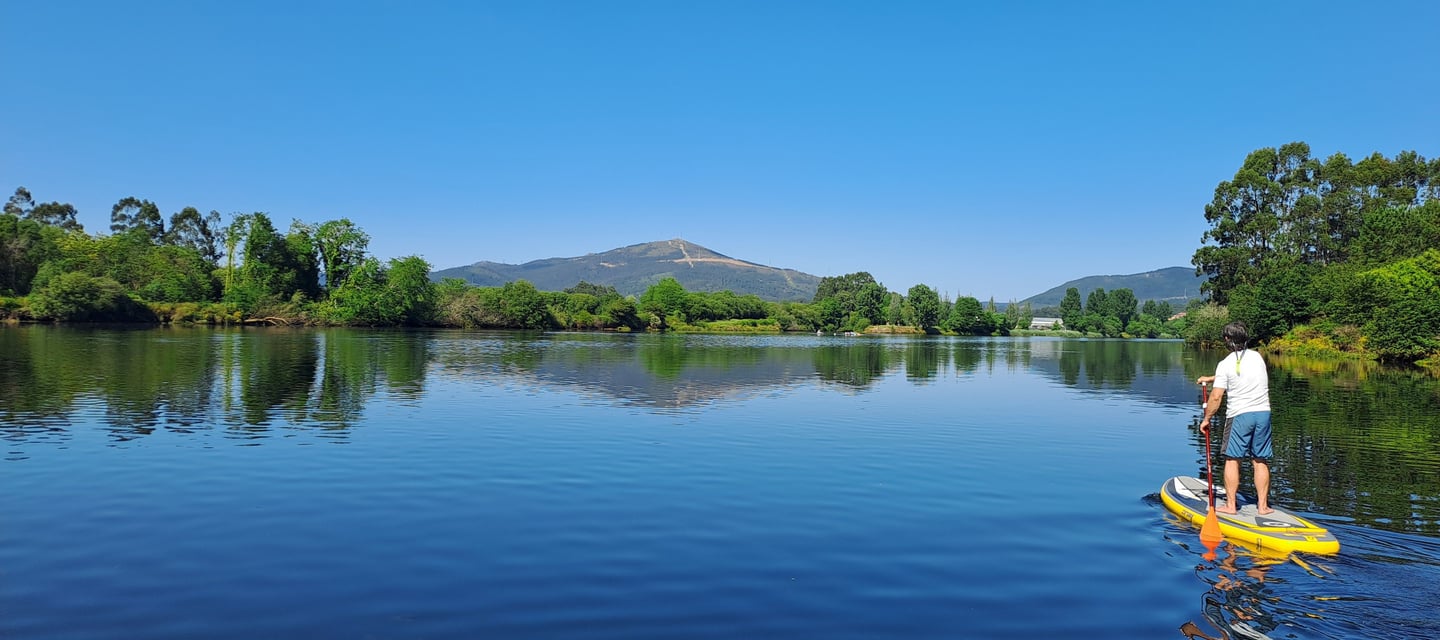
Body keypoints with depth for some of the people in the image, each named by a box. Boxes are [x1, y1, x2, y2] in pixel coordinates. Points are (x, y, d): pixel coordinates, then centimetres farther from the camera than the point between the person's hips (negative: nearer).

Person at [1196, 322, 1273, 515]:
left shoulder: (1225, 364, -9)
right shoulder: (1257, 356, 8)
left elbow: (1216, 397, -11)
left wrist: (1206, 419, 1)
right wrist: (1211, 379, 32)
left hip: (1239, 415, -4)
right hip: (1263, 413, 5)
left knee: (1232, 460, 4)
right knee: (1260, 461, 9)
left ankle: (1230, 505, 6)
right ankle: (1262, 506, 12)